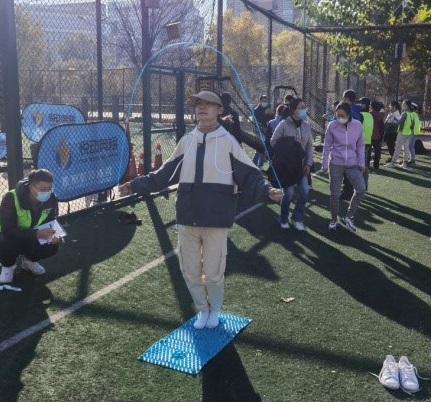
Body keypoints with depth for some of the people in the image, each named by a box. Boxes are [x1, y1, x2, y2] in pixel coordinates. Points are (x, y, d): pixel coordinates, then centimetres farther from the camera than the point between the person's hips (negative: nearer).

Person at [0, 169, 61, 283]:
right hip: (12, 237, -3)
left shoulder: (51, 199, -18)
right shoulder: (11, 198, -32)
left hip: (33, 238, 4)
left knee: (53, 245, -24)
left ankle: (29, 260, 10)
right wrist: (36, 233, -48)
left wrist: (53, 235, -34)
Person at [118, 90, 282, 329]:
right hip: (187, 219, 4)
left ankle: (215, 311, 35)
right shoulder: (186, 141, 8)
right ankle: (203, 310, 37)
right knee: (190, 271, 13)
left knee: (213, 273, 7)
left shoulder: (228, 142, -3)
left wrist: (267, 191, -23)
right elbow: (164, 174, 13)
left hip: (216, 220, -4)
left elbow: (249, 176, -6)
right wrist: (136, 185, 9)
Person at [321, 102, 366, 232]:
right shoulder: (332, 126, -9)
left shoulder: (357, 125, -5)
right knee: (335, 193, 5)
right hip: (336, 164, -1)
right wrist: (325, 164, 1)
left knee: (361, 189, -12)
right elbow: (327, 146, 0)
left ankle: (348, 217, 6)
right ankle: (333, 219, 26)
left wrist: (361, 163, 4)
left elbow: (360, 145, 6)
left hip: (352, 164, 1)